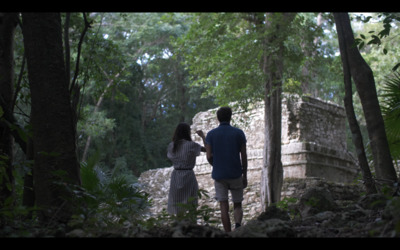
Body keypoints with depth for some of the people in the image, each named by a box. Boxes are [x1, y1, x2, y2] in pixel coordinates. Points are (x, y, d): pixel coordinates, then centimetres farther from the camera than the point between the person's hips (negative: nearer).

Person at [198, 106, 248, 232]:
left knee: (224, 207, 4)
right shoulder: (239, 133, -1)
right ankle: (238, 226, -19)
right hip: (236, 175, 0)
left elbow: (209, 157, -5)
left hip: (219, 175, 0)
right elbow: (244, 156, -1)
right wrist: (245, 176, 8)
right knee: (237, 206, 11)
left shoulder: (211, 134, -1)